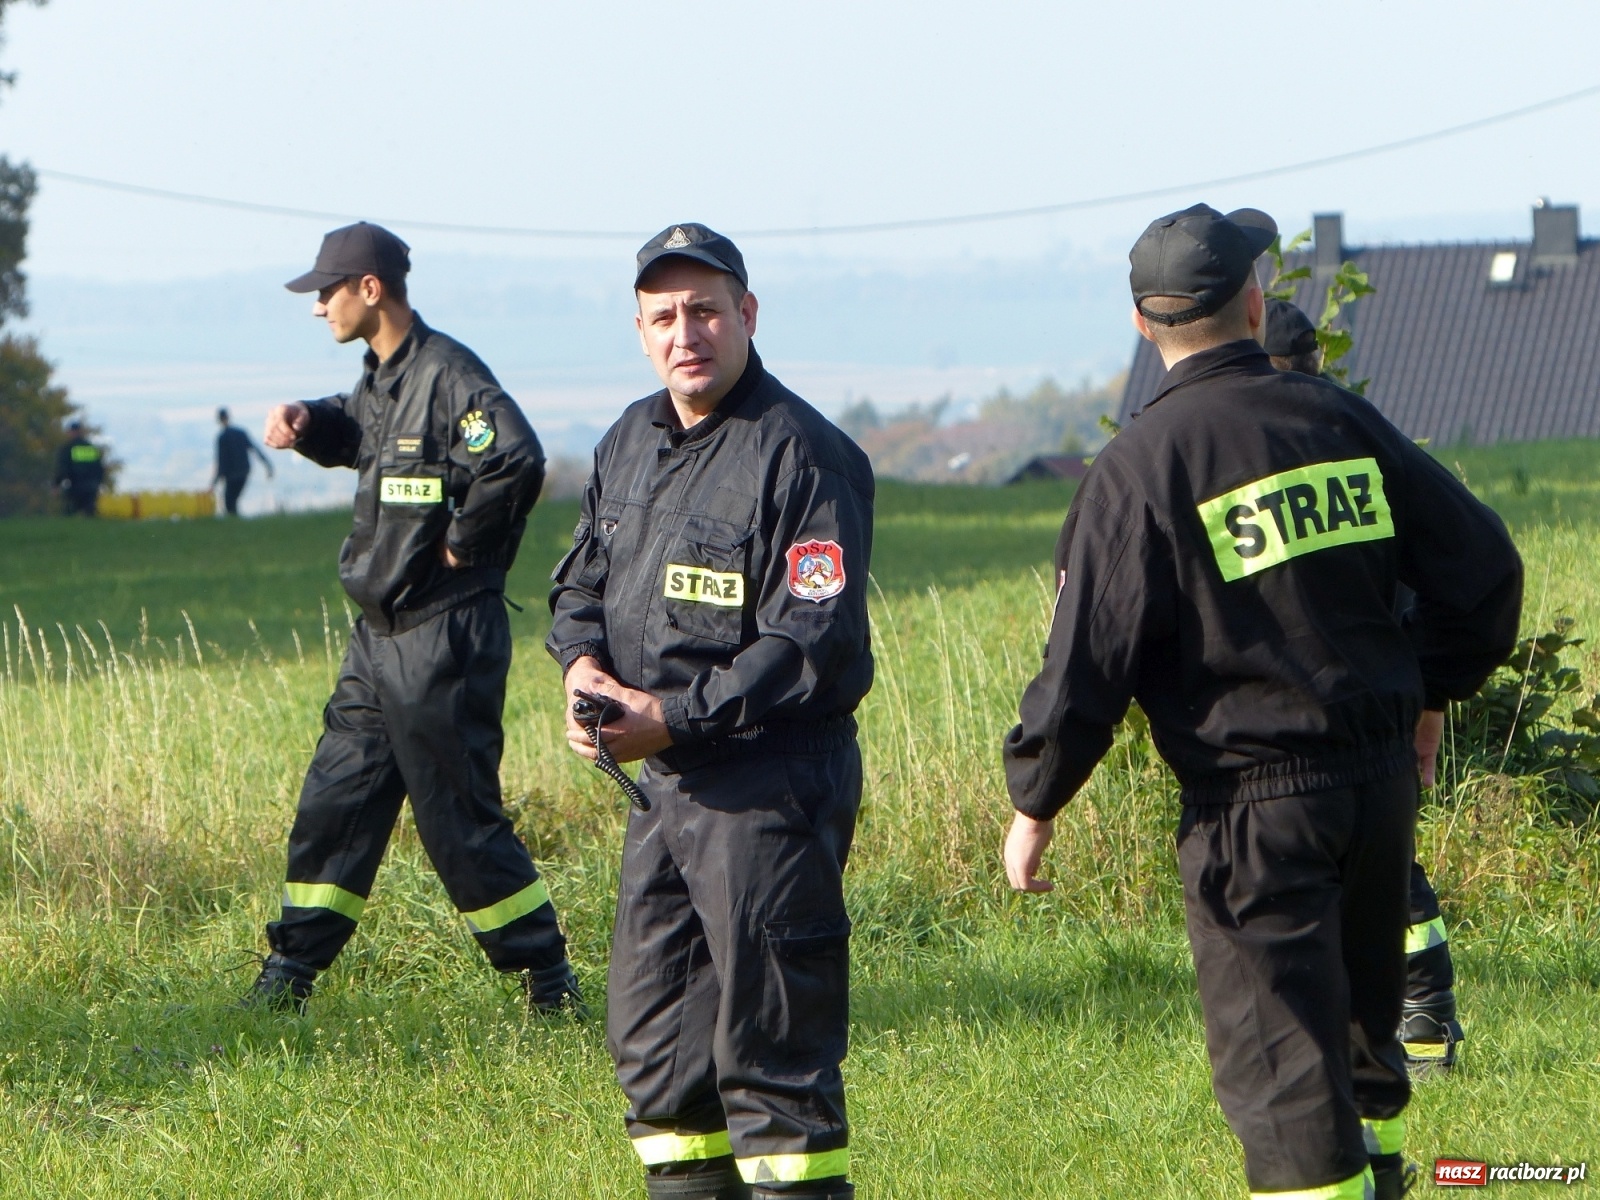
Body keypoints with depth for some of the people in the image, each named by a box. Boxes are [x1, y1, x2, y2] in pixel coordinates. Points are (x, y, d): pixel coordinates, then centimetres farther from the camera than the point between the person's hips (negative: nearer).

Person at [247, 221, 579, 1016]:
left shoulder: (448, 377, -17)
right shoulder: (381, 378, 12)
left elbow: (515, 462, -32)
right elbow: (357, 434, 33)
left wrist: (463, 546, -20)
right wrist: (306, 424, 11)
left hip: (443, 639, -9)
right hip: (380, 636, 9)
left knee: (460, 817, -4)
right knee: (334, 800, 12)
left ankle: (548, 978, 5)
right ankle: (291, 968, 19)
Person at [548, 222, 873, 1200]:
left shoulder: (801, 457, -14)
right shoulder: (631, 445, 12)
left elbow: (814, 646, -19)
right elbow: (582, 581, 22)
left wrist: (676, 716, -21)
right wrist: (583, 660, -1)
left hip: (771, 795, -9)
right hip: (661, 786, 9)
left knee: (770, 1047, -7)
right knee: (652, 1038, 14)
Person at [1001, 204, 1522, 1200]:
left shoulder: (1142, 466, -11)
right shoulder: (1341, 419, 1)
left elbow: (1088, 660, -12)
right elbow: (1483, 566, 6)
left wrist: (1034, 801, 1)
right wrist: (1431, 690, 22)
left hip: (1252, 801, -5)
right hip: (1385, 773, 5)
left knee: (1282, 1067, -2)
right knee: (1362, 1021, 24)